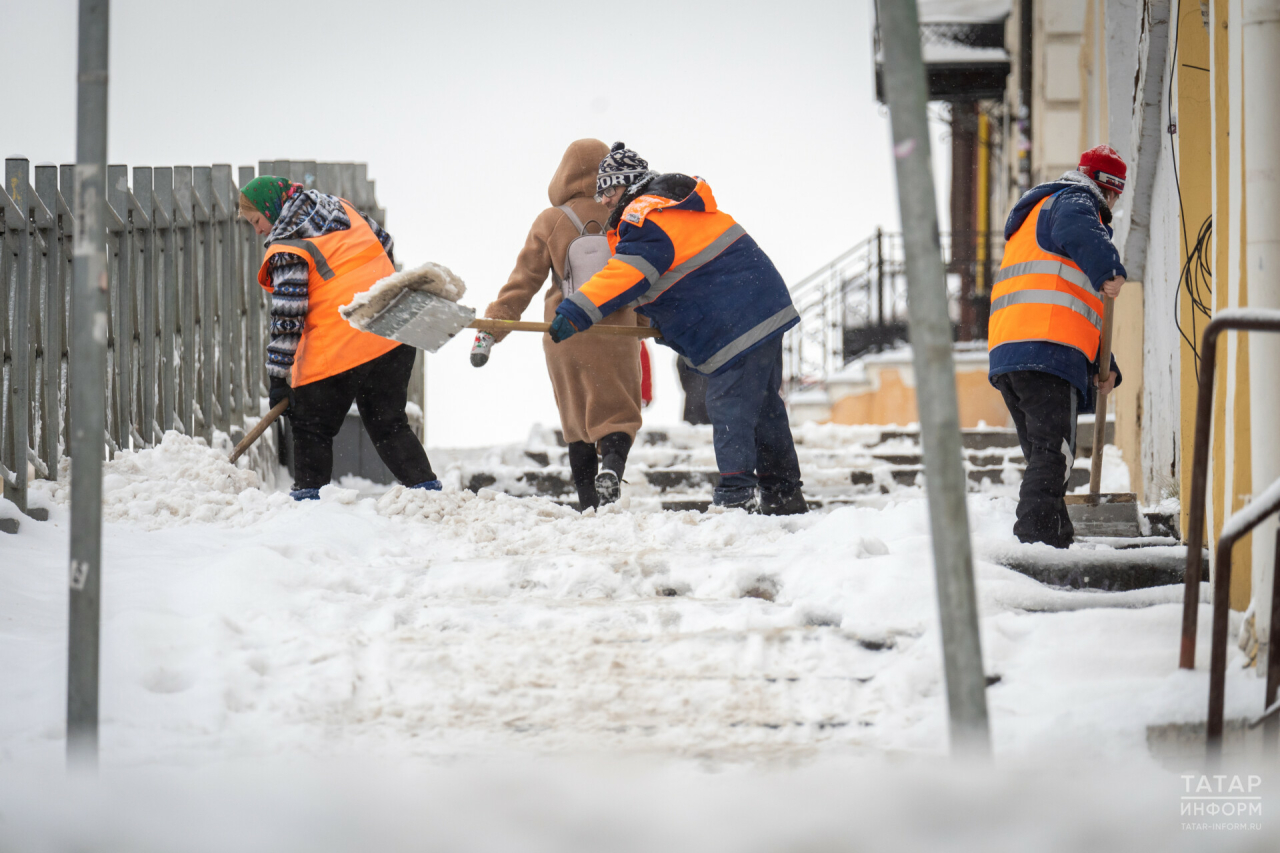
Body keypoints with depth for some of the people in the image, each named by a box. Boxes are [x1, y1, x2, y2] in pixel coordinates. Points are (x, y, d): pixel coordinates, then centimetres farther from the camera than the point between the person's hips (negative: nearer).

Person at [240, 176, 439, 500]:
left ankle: (309, 497, 2)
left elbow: (287, 317, -14)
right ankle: (426, 488, 8)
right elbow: (385, 245, 22)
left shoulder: (287, 250, -9)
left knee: (311, 429, 6)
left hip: (337, 348, -7)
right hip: (393, 337, 8)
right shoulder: (340, 207, 13)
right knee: (389, 424, 16)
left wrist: (278, 376, -12)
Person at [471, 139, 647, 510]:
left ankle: (588, 501, 11)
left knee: (577, 423, 14)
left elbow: (522, 281, -4)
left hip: (563, 339, 1)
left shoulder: (549, 222, -2)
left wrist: (490, 329, -1)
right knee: (616, 414, 1)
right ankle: (611, 466, -29)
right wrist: (647, 324, 20)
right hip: (615, 336, -1)